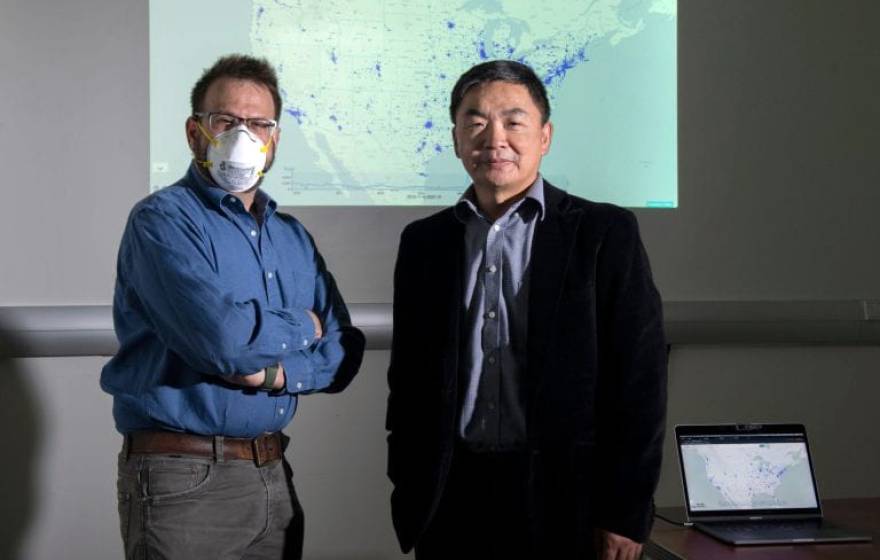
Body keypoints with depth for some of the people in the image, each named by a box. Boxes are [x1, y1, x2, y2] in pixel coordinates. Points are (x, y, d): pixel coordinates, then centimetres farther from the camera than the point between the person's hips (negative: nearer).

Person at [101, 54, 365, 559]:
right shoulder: (163, 220, -10)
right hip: (184, 479, -6)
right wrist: (303, 327, -6)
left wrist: (276, 371, -14)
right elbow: (222, 338, -24)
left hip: (274, 474, 7)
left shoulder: (293, 237, 12)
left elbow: (344, 352, 6)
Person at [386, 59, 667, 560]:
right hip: (451, 500, 3)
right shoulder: (423, 242, 8)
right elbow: (408, 377, 12)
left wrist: (626, 516, -9)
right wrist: (407, 490, 6)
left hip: (566, 502, -3)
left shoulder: (605, 233, -3)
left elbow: (640, 381, -6)